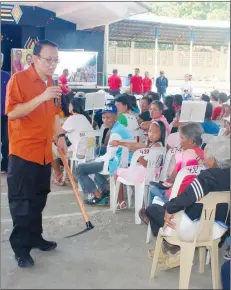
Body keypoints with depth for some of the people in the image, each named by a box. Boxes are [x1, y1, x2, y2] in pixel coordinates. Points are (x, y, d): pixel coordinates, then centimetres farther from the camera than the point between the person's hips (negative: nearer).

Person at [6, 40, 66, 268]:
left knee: (39, 199, 14)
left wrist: (59, 136, 18)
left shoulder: (50, 82, 12)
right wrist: (41, 97, -26)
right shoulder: (18, 79, -10)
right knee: (21, 201, 1)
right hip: (23, 151, -7)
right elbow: (12, 112, -20)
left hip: (44, 151, 7)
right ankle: (20, 247, 12)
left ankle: (35, 237, 29)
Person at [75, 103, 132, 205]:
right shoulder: (119, 128, 12)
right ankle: (106, 189, 18)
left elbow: (109, 155, -19)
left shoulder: (116, 132, -19)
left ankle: (97, 195, 3)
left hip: (118, 165, -11)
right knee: (95, 162, 34)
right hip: (122, 162, 11)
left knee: (80, 169, -7)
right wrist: (98, 159, 11)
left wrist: (97, 160, -1)